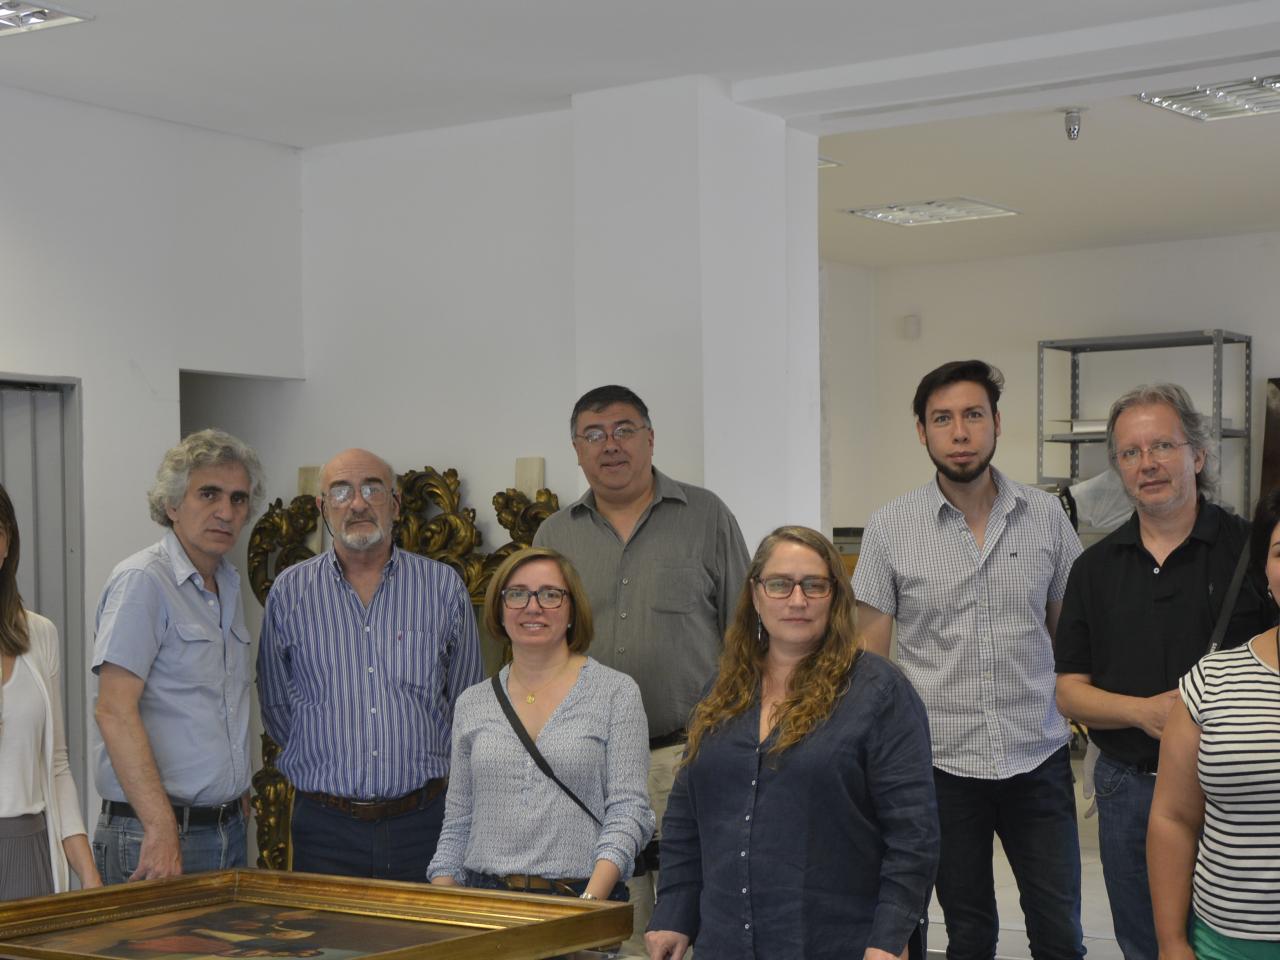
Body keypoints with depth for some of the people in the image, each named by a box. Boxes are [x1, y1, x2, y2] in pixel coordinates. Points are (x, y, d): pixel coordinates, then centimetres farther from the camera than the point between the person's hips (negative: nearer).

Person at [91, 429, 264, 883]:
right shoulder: (143, 581, -11)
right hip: (154, 835, -8)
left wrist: (238, 792, 12)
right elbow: (114, 710, -19)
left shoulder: (227, 585, 14)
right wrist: (162, 828, -23)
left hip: (228, 828, 8)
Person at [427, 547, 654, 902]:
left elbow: (628, 812, -2)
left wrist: (592, 899, -14)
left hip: (582, 898, -2)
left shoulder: (616, 693, 4)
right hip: (485, 895, 3)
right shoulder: (472, 703, 15)